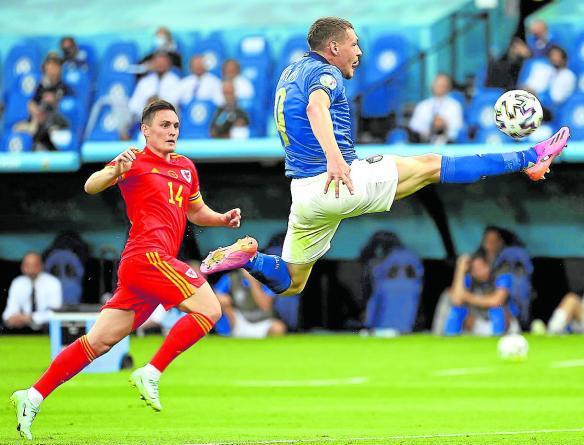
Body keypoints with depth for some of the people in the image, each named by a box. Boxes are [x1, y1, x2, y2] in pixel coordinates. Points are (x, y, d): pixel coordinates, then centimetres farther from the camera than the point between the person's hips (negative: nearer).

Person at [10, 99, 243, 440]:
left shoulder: (186, 168, 23)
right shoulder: (136, 162, 0)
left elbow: (196, 211, 37)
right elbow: (91, 186, -12)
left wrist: (224, 219, 17)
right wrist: (116, 171, -33)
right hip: (147, 255, -8)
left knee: (99, 341, 4)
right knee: (209, 308, -15)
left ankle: (33, 396, 4)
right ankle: (151, 374, -13)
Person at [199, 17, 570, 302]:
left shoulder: (292, 73, 18)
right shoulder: (324, 72, -10)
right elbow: (316, 107, -33)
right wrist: (334, 158, -49)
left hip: (304, 192, 9)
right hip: (344, 183, -8)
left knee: (290, 283, 18)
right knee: (431, 165, 0)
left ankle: (248, 257, -9)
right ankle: (528, 160, 5)